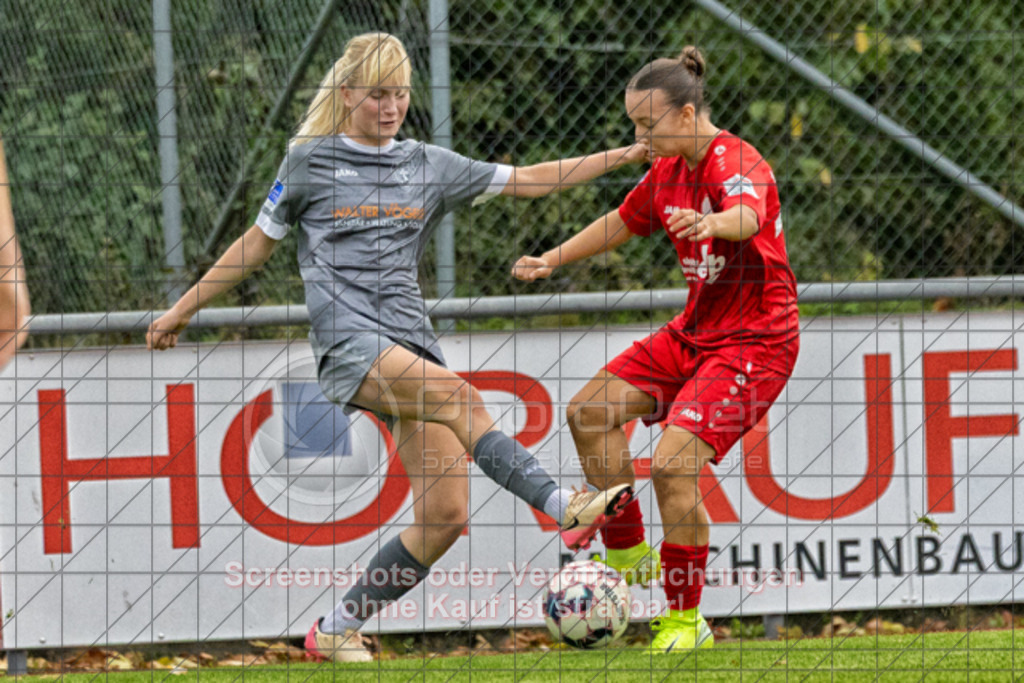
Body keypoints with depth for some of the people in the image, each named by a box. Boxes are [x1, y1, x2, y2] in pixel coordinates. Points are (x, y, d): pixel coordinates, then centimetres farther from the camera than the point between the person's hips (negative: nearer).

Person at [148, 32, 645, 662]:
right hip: (349, 342, -5)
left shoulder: (428, 167, 16)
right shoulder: (310, 163, 7)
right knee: (454, 393, -33)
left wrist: (620, 157, 7)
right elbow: (258, 242, 18)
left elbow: (527, 181, 15)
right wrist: (183, 309, 22)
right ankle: (564, 508, -47)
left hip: (413, 341, 5)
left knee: (447, 514, -7)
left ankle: (337, 631, 6)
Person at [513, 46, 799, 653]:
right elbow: (622, 223, 25)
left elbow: (748, 215, -44)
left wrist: (711, 222, -66)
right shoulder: (668, 169, 7)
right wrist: (553, 260, 25)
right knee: (590, 411, 6)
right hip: (695, 331, 9)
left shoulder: (737, 163, -20)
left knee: (673, 464, -21)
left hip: (755, 341, -9)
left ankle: (686, 621, -8)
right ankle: (630, 555, 19)